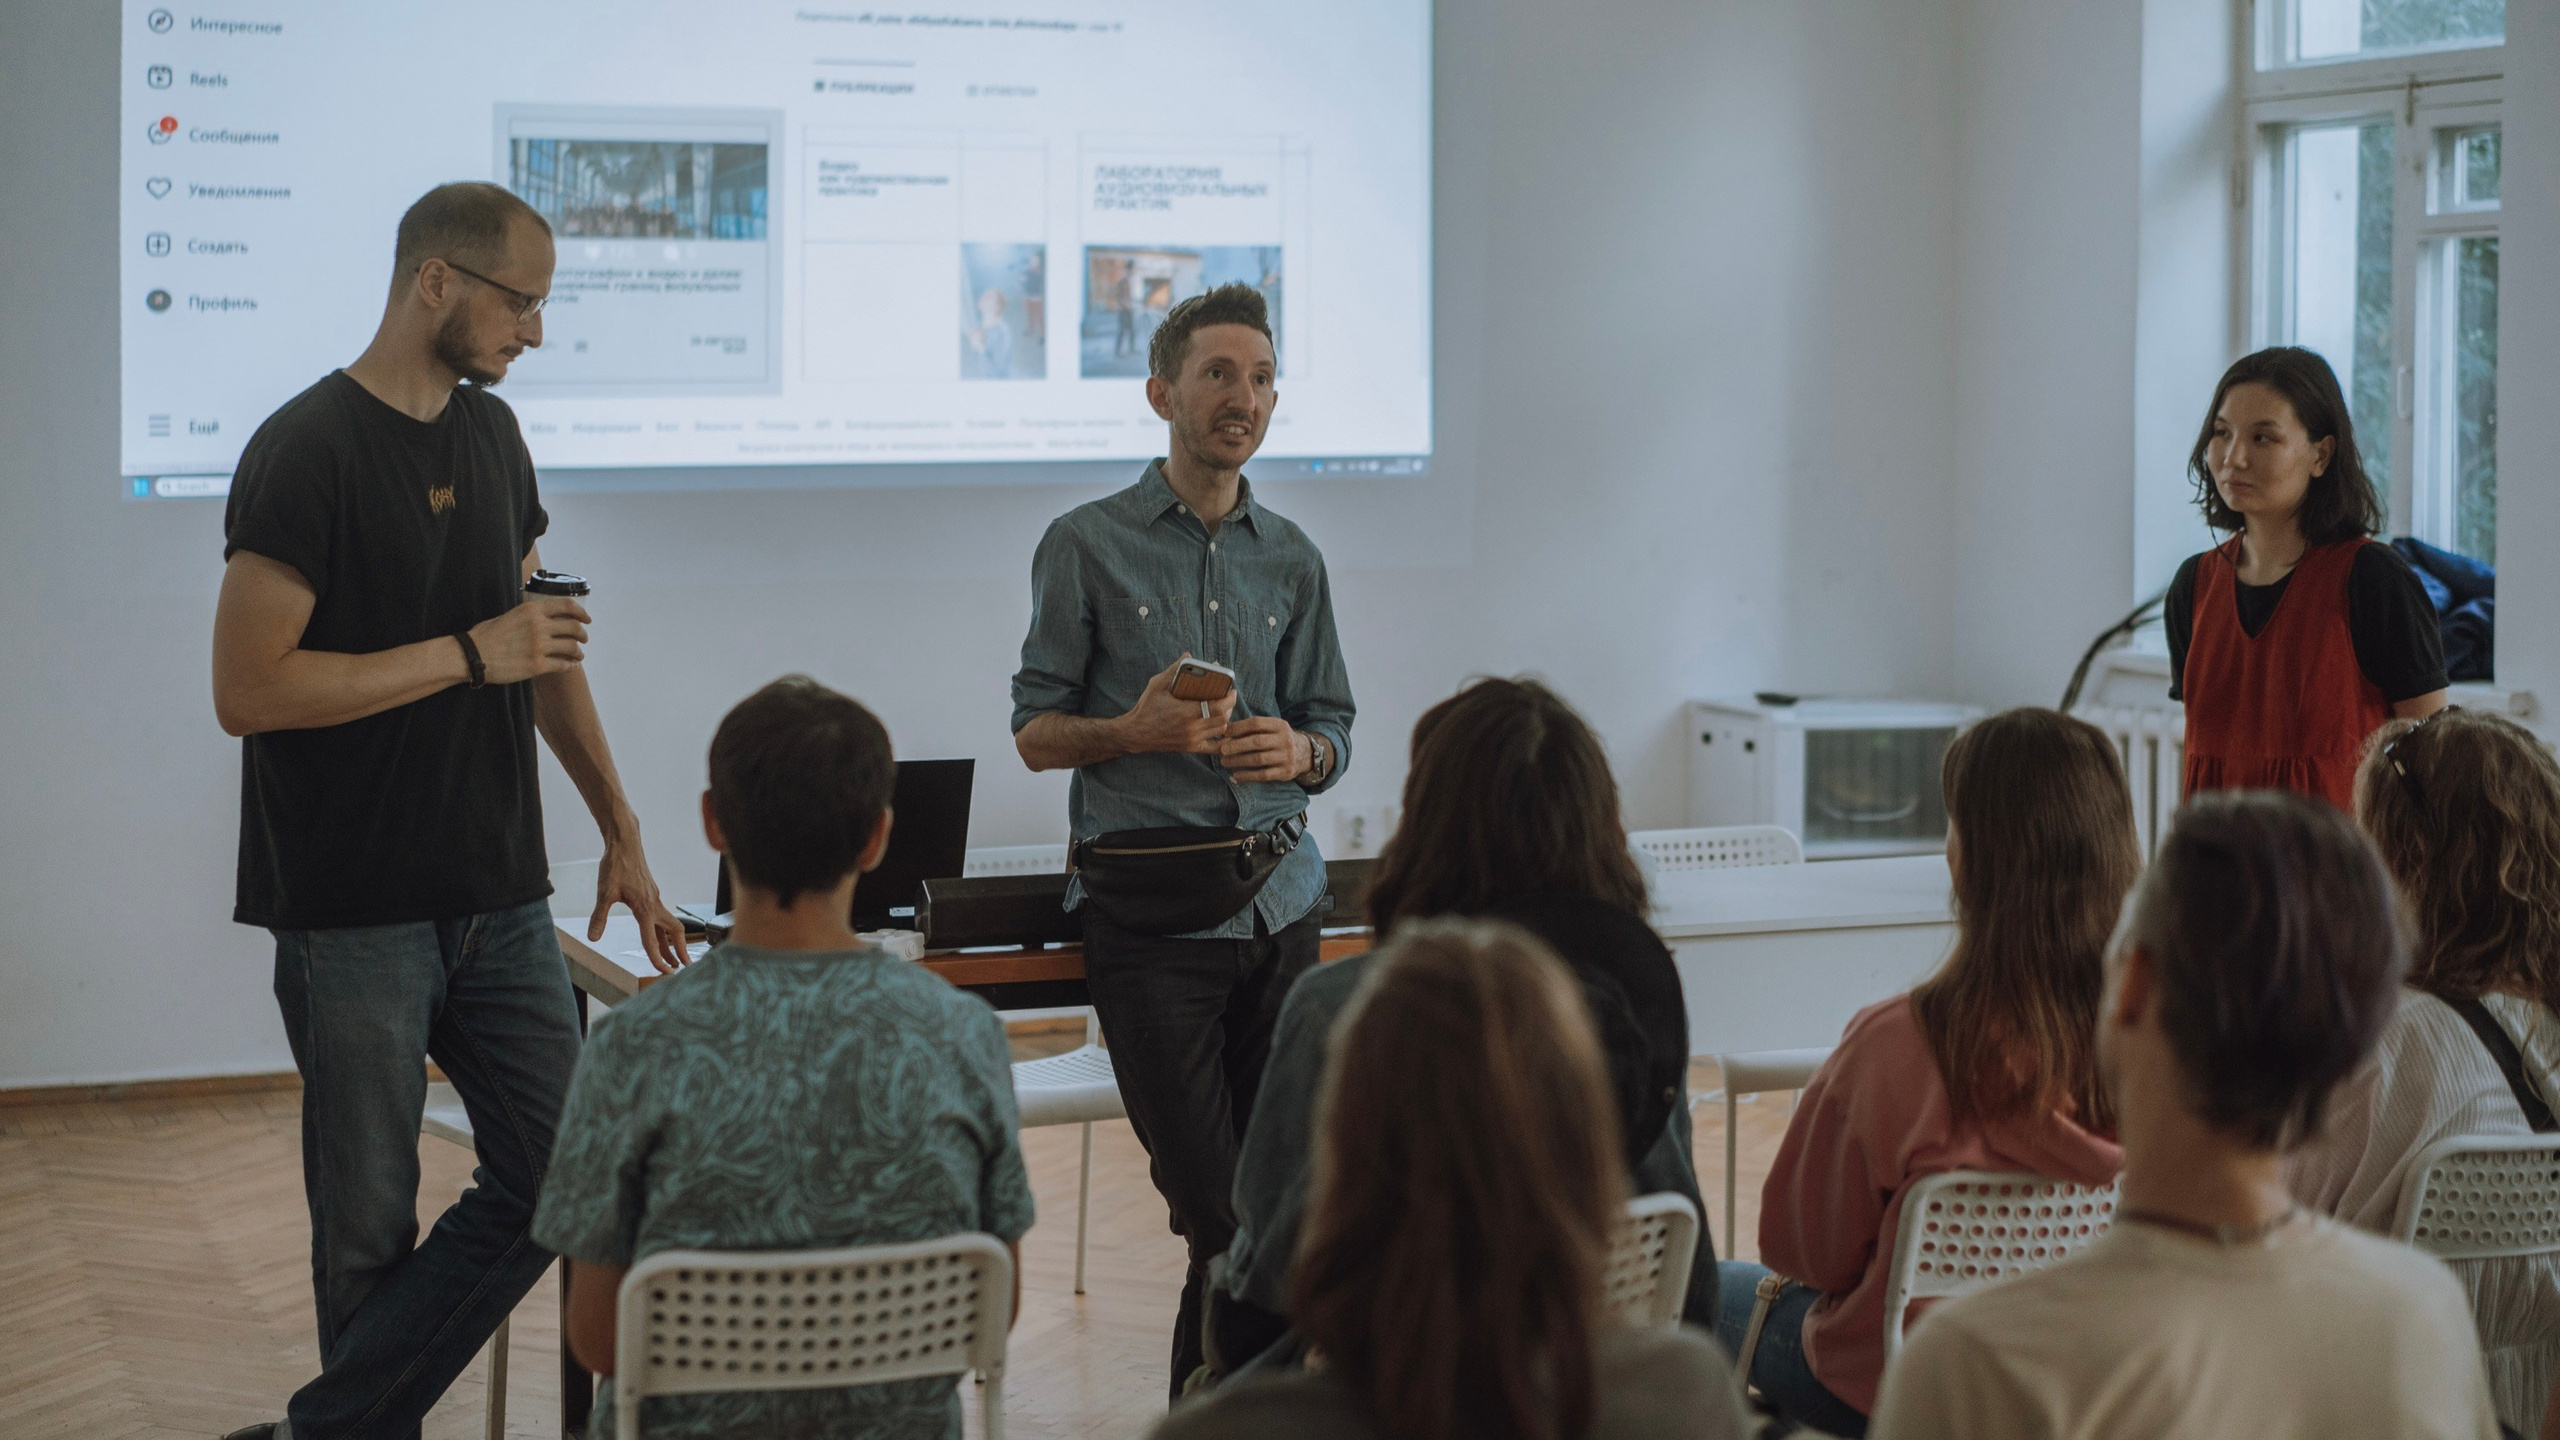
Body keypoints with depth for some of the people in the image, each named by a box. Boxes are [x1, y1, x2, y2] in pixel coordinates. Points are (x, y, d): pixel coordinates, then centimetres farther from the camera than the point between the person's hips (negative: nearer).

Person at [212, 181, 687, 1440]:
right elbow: (247, 690, -18)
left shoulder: (491, 432, 12)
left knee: (563, 1173, 0)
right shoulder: (306, 452, -12)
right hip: (353, 912, -7)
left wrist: (620, 830, 18)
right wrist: (472, 653, -16)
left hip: (497, 898, 7)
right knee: (370, 1226, 1)